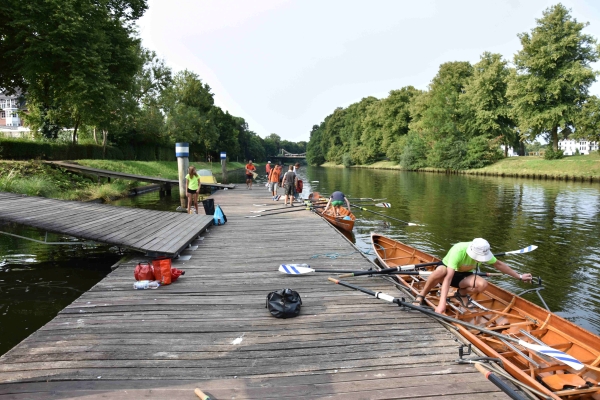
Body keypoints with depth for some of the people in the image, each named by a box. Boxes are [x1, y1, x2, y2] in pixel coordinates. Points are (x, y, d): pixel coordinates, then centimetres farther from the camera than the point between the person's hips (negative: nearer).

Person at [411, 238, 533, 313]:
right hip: (447, 271, -5)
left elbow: (498, 264, 1)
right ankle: (421, 296, -19)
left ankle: (461, 293, 4)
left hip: (464, 275, 5)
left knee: (483, 284, -27)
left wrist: (519, 276, 5)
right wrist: (442, 303, -51)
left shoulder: (482, 252, -21)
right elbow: (448, 277, -45)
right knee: (440, 271, -42)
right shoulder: (458, 251, -37)